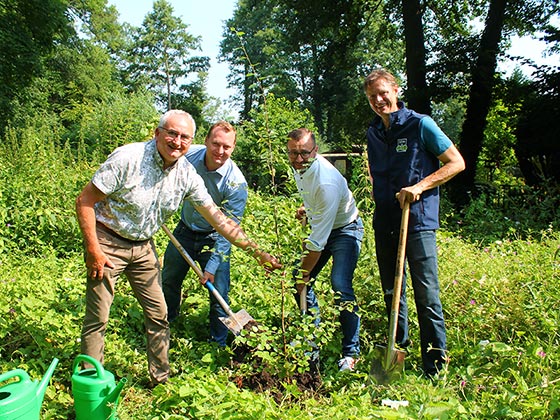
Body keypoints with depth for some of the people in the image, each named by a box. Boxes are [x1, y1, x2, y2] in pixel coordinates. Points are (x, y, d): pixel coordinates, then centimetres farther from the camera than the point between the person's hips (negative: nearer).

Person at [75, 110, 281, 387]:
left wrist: (257, 252, -8)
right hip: (107, 242, -5)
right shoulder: (128, 158, -22)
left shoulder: (187, 174, -7)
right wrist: (93, 250, -19)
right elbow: (85, 201, -17)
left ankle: (160, 378, 27)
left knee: (158, 313, 9)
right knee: (97, 318, 1)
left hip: (143, 246, 5)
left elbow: (218, 218, -4)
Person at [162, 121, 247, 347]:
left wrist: (212, 266, -24)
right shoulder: (189, 155, -18)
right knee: (168, 281, 19)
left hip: (214, 238, -4)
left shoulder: (236, 183, -28)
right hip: (185, 229, 4)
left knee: (219, 296, -2)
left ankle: (219, 345, 20)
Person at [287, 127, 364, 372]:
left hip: (345, 229, -8)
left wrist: (305, 274, -25)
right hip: (320, 226, 8)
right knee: (299, 278, 3)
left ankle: (351, 352, -9)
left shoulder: (326, 182, -36)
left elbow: (318, 241, -32)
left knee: (340, 285, -24)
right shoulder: (298, 166, -10)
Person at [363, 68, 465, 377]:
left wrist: (419, 187, -14)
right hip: (385, 223, 6)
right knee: (392, 293, 14)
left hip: (418, 221, -6)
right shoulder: (373, 132, 13)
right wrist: (380, 197, 14)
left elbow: (456, 163, -4)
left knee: (427, 296, -4)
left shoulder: (421, 125, -5)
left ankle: (435, 371, 7)